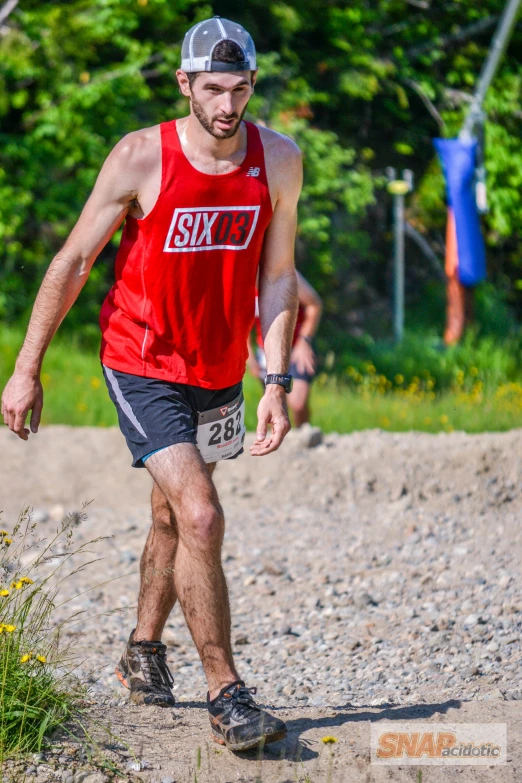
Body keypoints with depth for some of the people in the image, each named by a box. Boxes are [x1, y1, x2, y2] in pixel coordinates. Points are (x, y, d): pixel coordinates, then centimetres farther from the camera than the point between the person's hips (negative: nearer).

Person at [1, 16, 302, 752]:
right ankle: (225, 695, -11)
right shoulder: (141, 158, -17)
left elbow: (277, 276, 1)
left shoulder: (279, 161, -7)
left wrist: (278, 381, -7)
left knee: (173, 519, 19)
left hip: (219, 373, 4)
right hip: (142, 367, -4)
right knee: (200, 518, -17)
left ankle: (144, 650, 42)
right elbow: (73, 261, -8)